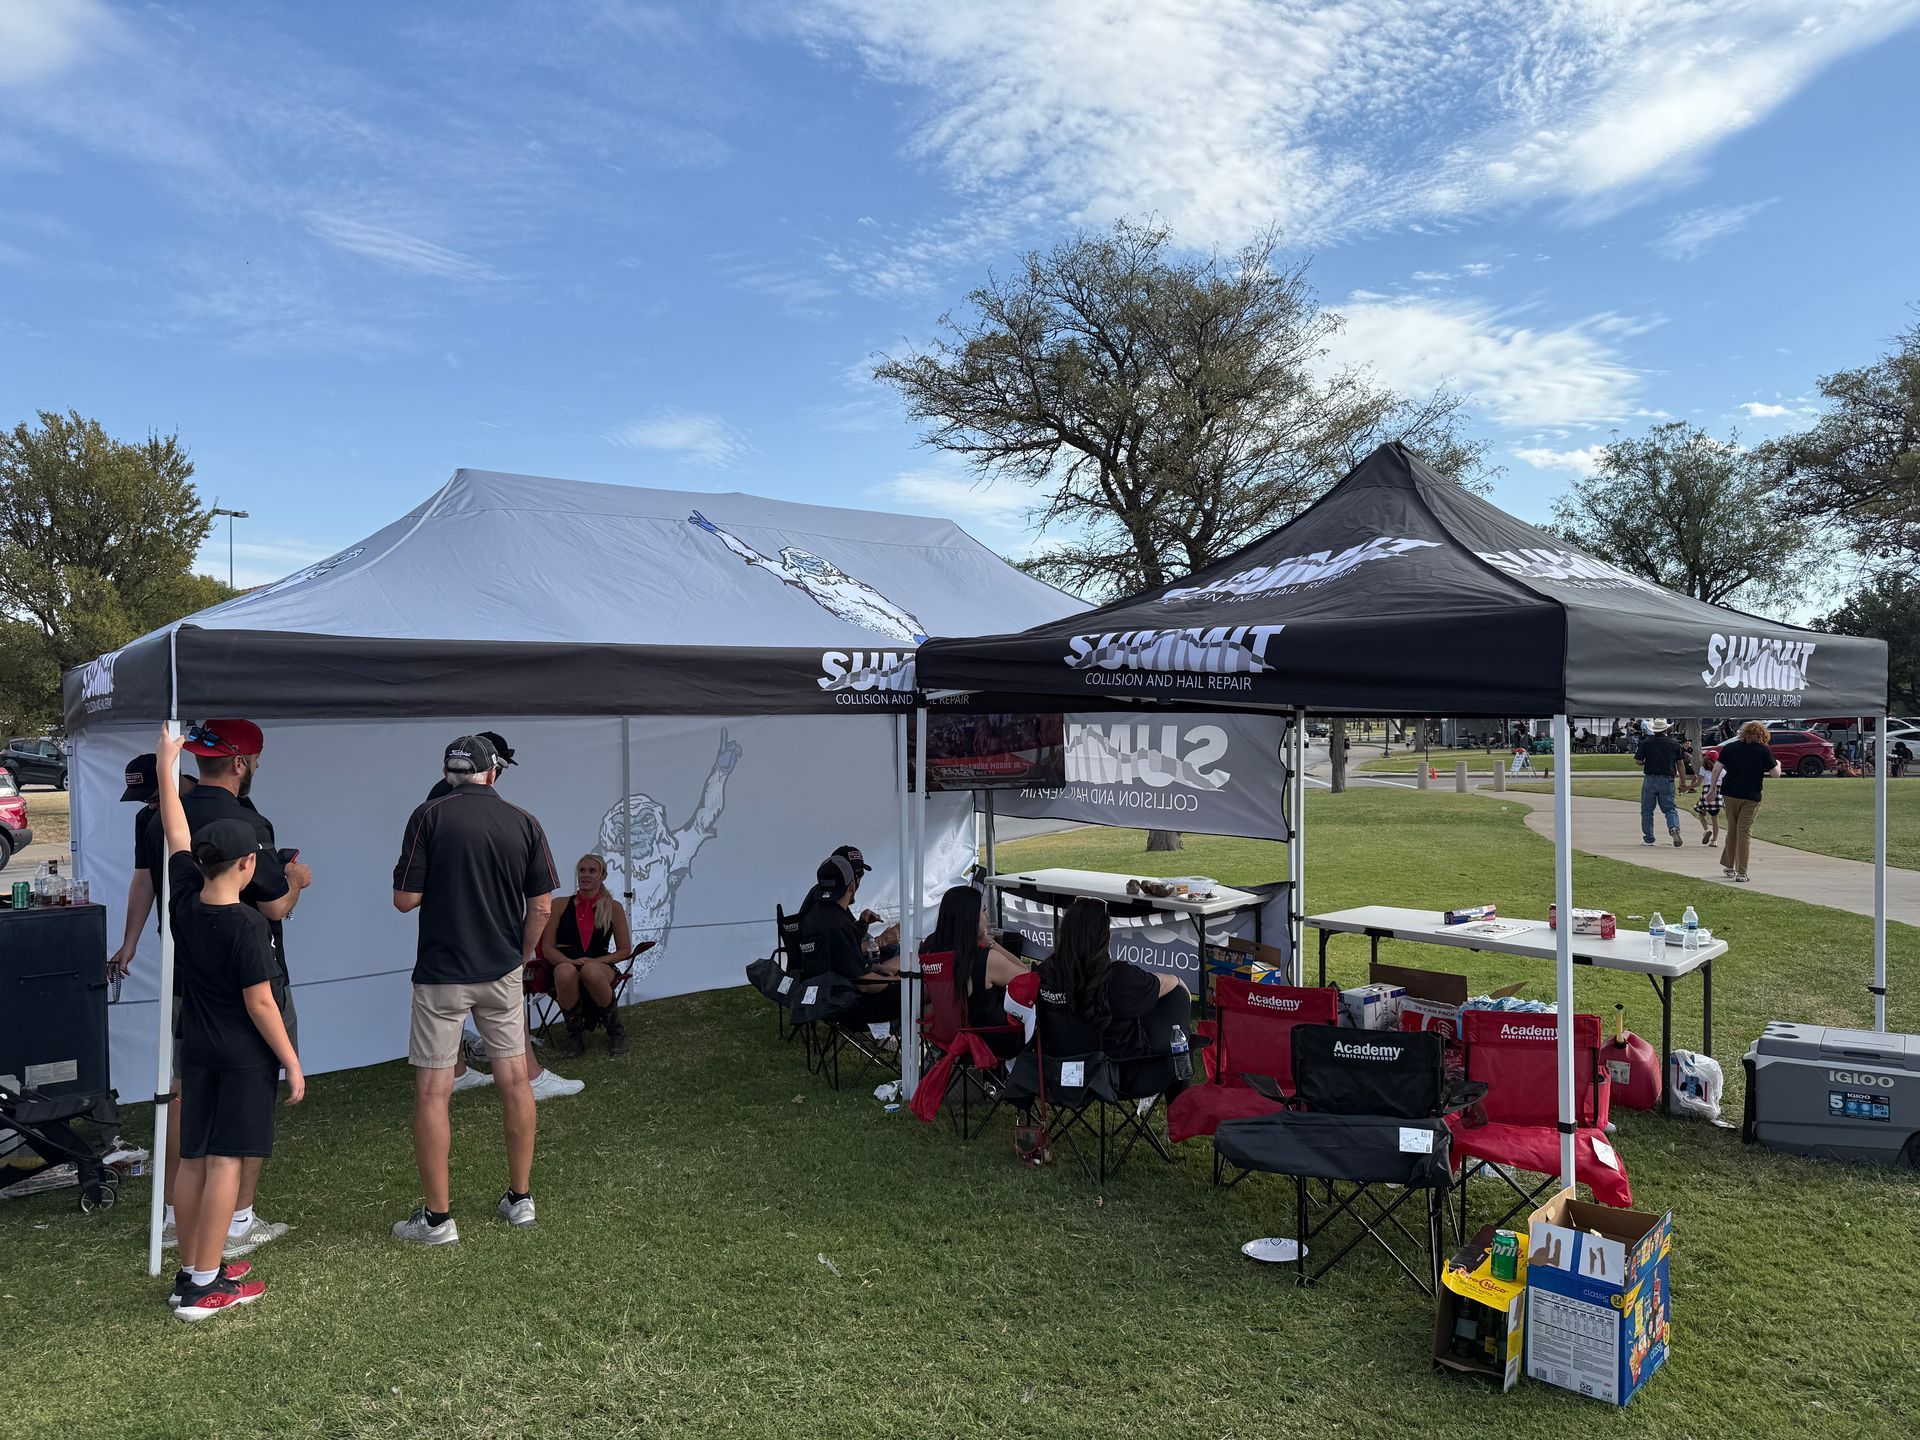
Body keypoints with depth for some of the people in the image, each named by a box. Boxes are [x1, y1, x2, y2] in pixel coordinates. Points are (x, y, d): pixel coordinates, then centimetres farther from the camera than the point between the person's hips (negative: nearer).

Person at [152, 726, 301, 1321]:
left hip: (196, 1052, 7)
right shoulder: (246, 924, -19)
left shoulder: (185, 901, -2)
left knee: (193, 1160, 13)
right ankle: (205, 1287, 3)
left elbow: (176, 835, 12)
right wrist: (292, 1063, -9)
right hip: (245, 1058, -7)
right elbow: (260, 1004, -17)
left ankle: (191, 1271, 23)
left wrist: (166, 766, 22)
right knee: (225, 1163, -2)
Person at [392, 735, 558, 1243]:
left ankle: (437, 1216, 10)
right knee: (515, 1081, 13)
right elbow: (541, 906, -1)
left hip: (441, 973, -3)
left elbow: (405, 900, -9)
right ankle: (520, 1198, 23)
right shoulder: (524, 823, -1)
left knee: (432, 1091, 5)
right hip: (503, 972, 3)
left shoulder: (429, 816, -8)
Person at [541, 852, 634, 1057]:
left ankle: (615, 1029, -13)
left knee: (591, 971, -38)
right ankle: (575, 1031, -12)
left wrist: (595, 961, -10)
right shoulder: (561, 906, 9)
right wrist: (571, 961, -15)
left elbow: (625, 950, 8)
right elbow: (547, 948, 6)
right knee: (565, 972, -38)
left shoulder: (613, 908, 8)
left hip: (600, 967, 0)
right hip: (566, 964, 0)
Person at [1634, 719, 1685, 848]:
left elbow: (1639, 762, -7)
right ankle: (1674, 828, -20)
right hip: (1667, 781, 1)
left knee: (1647, 810, 8)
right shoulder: (1674, 744, 3)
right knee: (1670, 808, 8)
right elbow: (1680, 764, 5)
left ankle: (1648, 838, 11)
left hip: (1650, 779, -1)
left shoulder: (1646, 743, -4)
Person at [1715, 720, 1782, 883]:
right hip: (1751, 796, -2)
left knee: (1731, 830, 15)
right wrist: (1778, 764, 23)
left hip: (1729, 794, 2)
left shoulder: (1729, 748, 4)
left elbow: (1717, 770, 3)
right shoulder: (1764, 750, -3)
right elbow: (1775, 773, 1)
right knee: (1744, 832, -1)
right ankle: (1741, 872, -4)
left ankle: (1728, 867, 21)